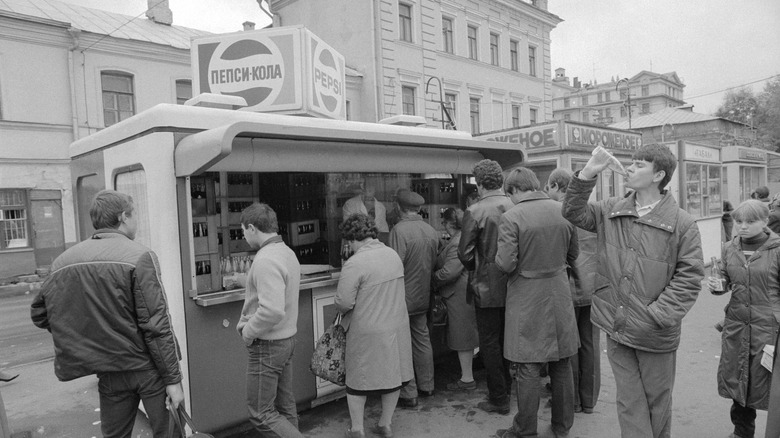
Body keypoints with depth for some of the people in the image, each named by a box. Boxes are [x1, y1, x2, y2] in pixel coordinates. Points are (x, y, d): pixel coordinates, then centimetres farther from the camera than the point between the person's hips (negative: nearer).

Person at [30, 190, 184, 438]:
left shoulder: (63, 262, 3)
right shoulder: (139, 257, -14)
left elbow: (39, 315, 12)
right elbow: (156, 324, -16)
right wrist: (173, 379, -12)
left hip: (108, 373, 5)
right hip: (149, 368, -5)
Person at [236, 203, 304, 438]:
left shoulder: (266, 260, -23)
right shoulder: (287, 252, 7)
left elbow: (272, 310, -31)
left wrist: (248, 332, -15)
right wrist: (245, 320, 9)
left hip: (268, 345, -9)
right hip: (287, 339, 9)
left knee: (261, 414, 4)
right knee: (285, 407, 18)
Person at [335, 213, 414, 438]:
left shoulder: (354, 264, -20)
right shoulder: (393, 254, 2)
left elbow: (344, 303, -20)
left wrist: (341, 307, 1)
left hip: (368, 332, -6)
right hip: (397, 326, 6)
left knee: (357, 380, 12)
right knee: (393, 375, 18)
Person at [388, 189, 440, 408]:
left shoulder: (399, 230, -18)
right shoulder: (431, 230, 3)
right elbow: (434, 264, 9)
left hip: (404, 298, -7)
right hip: (423, 297, 7)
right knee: (423, 340, 18)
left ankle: (409, 394, 10)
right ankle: (426, 386, 30)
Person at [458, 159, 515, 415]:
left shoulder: (475, 212, -15)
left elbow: (464, 253, -14)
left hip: (487, 288, -5)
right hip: (514, 286, 6)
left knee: (490, 343, 6)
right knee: (507, 339, 20)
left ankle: (498, 400, 16)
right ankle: (506, 390, 34)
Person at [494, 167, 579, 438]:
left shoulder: (511, 217, -16)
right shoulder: (563, 211, 0)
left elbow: (505, 264, -19)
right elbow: (573, 255, 9)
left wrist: (500, 257, 2)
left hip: (527, 301, -5)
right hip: (560, 296, 5)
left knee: (528, 369, 6)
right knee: (561, 365, 17)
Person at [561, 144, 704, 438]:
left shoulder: (681, 223, -10)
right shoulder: (610, 210, 2)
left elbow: (690, 276, -11)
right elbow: (574, 214, -2)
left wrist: (658, 315, -18)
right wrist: (587, 174, -12)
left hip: (656, 335, -3)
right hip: (616, 328, 3)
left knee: (656, 402, 18)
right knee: (629, 402, 13)